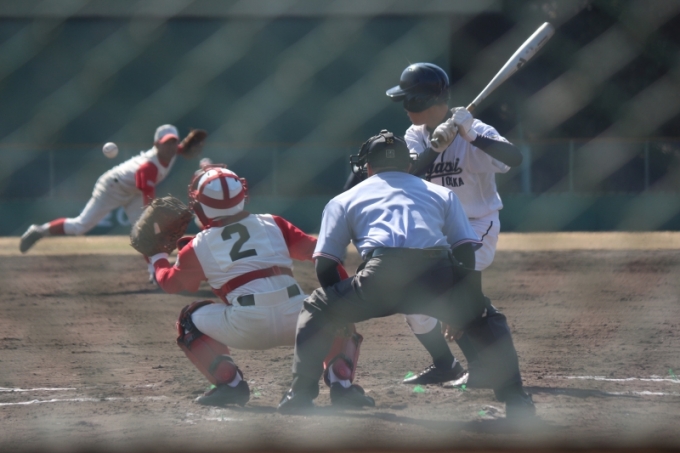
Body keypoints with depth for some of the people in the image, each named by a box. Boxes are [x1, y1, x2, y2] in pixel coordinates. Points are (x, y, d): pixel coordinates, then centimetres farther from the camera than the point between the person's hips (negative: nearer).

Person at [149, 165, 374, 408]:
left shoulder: (199, 247, 14)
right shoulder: (272, 224, 18)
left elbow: (170, 282, 30)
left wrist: (158, 257, 51)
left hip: (245, 328, -2)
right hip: (296, 319, 2)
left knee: (190, 321, 26)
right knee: (342, 318, 31)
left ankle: (229, 382, 8)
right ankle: (341, 383, 5)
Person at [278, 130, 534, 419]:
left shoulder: (344, 200, 31)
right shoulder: (442, 194, 34)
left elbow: (324, 266, 22)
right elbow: (466, 251, 22)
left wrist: (347, 310, 35)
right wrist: (467, 309, 28)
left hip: (380, 276, -1)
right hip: (437, 274, 1)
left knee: (317, 310, 24)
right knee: (486, 321, 27)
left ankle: (300, 395, 13)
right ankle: (515, 400, 14)